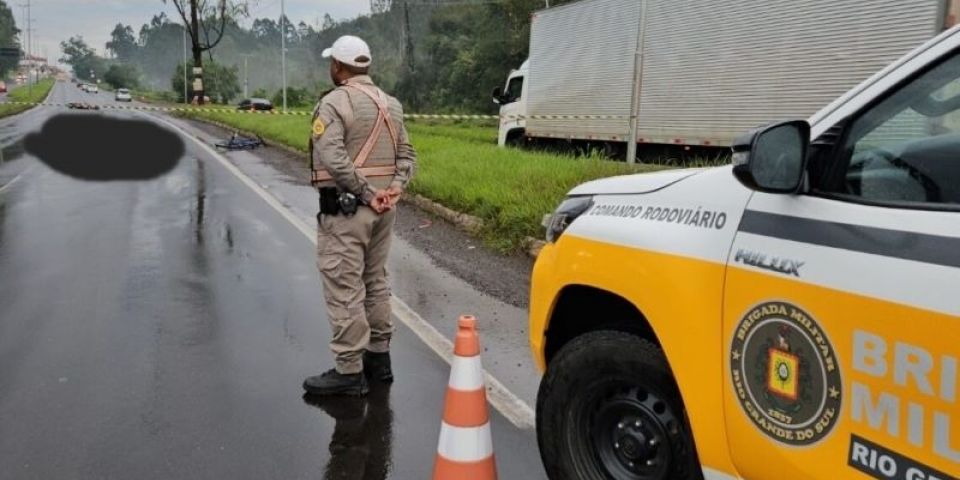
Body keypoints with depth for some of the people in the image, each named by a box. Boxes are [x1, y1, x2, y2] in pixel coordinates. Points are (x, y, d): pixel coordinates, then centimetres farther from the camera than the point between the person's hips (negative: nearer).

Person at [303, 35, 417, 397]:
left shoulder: (334, 103, -10)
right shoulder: (390, 104, 14)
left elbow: (333, 158, -23)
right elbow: (407, 156, 10)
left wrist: (367, 194, -19)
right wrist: (393, 190, -3)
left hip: (345, 208, -8)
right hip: (383, 210, 8)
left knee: (344, 289, -3)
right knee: (376, 282, 17)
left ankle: (349, 371, 2)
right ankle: (379, 357, 27)